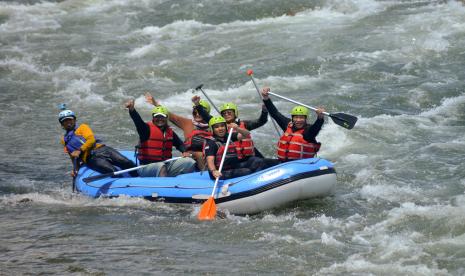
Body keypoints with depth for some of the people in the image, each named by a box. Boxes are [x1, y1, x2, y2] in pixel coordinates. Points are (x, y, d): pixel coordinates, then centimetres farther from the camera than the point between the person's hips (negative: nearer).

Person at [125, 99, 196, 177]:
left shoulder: (170, 132, 15)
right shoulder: (147, 128, -4)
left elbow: (180, 144, 27)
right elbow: (138, 121, -23)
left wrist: (185, 152, 2)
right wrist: (132, 109, -45)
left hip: (166, 165, 6)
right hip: (147, 167, -6)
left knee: (190, 162, -7)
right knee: (160, 166, -40)